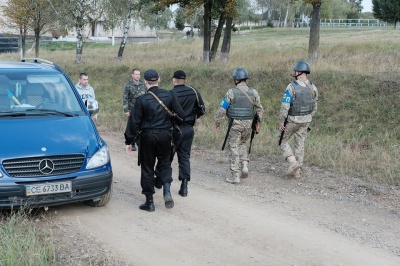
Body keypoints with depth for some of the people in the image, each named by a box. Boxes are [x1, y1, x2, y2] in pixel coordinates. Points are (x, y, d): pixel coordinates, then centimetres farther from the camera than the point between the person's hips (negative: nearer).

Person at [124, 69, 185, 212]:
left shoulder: (142, 99, -11)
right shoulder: (169, 95, -4)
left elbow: (134, 122, -8)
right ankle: (167, 191, -5)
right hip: (165, 135, 2)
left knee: (147, 168, 8)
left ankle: (149, 202, 12)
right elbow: (181, 114, -1)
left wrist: (129, 141, -1)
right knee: (165, 164, 19)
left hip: (147, 137, -2)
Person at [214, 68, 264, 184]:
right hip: (248, 124, 4)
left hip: (235, 124, -4)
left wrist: (217, 122, 3)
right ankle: (244, 166, 7)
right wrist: (258, 122, 18)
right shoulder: (253, 92, 1)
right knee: (242, 144, 25)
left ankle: (235, 176, 3)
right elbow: (259, 109, 6)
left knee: (234, 148, 3)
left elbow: (222, 108, -9)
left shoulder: (231, 92, -11)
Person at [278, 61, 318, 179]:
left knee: (283, 141, 12)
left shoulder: (291, 87, -20)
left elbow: (285, 106, -21)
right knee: (299, 144, 11)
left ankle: (293, 163, -5)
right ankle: (296, 172, 13)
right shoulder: (313, 88, -2)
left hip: (292, 120, -5)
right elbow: (314, 107, 7)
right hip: (305, 120, 5)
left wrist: (281, 121, -13)